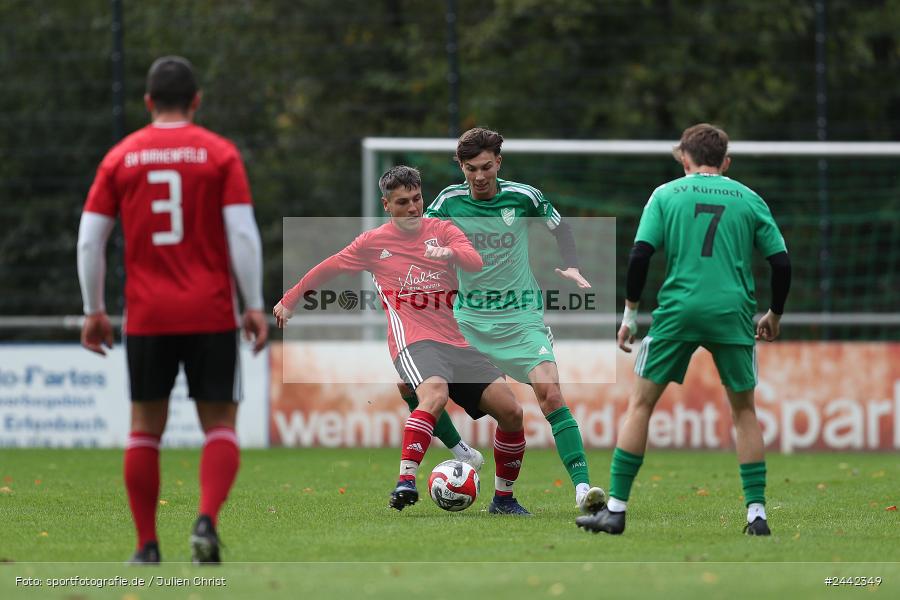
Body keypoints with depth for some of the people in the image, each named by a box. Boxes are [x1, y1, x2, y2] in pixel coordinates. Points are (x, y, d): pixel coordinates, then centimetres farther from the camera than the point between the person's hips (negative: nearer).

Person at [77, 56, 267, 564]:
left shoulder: (120, 158, 6)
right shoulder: (220, 154, 0)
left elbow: (90, 240, 5)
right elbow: (243, 234, -7)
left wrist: (94, 310, 13)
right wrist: (255, 306, -2)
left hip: (147, 316, 2)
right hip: (212, 313, -2)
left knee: (146, 429, 11)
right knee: (220, 426, 4)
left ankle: (147, 546, 9)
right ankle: (207, 521, -18)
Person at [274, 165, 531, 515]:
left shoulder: (442, 230, 12)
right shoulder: (374, 242, 9)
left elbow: (476, 263, -6)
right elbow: (328, 268, 22)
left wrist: (451, 253, -27)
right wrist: (289, 301, 28)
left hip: (457, 342, 4)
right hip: (414, 342, -4)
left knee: (510, 411, -8)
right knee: (435, 395, -37)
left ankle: (503, 498, 10)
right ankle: (405, 482, -44)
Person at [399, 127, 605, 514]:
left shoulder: (523, 197, -7)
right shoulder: (449, 201, -4)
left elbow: (559, 227, 11)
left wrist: (573, 268, -3)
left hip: (520, 319, -3)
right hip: (467, 319, 3)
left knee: (551, 395, -22)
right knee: (409, 383, 0)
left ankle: (582, 488, -25)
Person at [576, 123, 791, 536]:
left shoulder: (666, 195, 7)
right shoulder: (748, 199, 11)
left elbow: (639, 255, -3)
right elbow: (781, 262, 7)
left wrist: (630, 313, 7)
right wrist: (775, 315, 22)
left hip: (678, 312, -1)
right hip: (733, 315, 1)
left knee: (640, 404, 9)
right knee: (744, 411, 15)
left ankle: (616, 509, 4)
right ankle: (756, 513, 8)